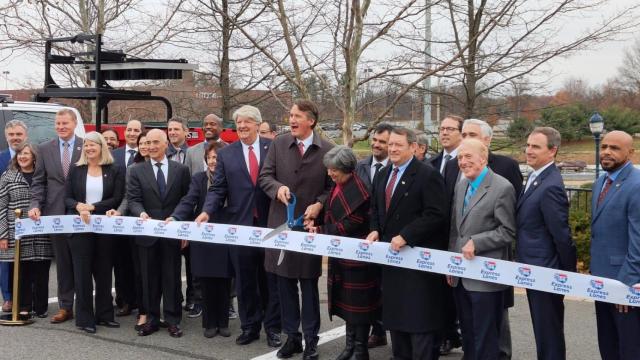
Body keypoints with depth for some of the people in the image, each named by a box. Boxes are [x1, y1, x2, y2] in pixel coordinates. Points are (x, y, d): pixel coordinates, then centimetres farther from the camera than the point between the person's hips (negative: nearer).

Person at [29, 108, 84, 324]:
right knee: (62, 262, 9)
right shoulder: (45, 149, 8)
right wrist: (36, 205, -6)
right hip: (56, 213, 3)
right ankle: (65, 307, 17)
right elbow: (38, 182, 7)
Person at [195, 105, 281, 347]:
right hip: (240, 224, 2)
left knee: (271, 279, 7)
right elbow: (218, 189, 4)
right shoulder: (226, 154, 7)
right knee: (245, 280, 9)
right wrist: (207, 211, -12)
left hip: (270, 223, -1)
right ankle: (250, 327, 22)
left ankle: (272, 327, 18)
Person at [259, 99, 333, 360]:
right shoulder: (278, 144, 2)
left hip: (309, 224, -2)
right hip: (280, 223, 3)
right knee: (285, 283, 10)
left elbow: (332, 186, -1)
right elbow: (264, 176, 1)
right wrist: (278, 188, -19)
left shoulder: (327, 149, -5)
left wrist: (319, 204, -17)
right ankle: (292, 336, 23)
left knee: (309, 284, 7)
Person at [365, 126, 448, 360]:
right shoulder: (382, 175, 12)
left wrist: (405, 236, -22)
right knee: (394, 313, 16)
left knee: (419, 318, -1)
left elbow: (436, 214, -19)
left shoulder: (427, 175, -13)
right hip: (392, 255, 8)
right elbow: (375, 209, 21)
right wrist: (375, 230, 1)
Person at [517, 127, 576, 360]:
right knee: (544, 332, 20)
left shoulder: (551, 186, -23)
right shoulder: (536, 178, 8)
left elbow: (561, 234, -20)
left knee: (548, 335, 3)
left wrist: (567, 273, -12)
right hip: (535, 271, 9)